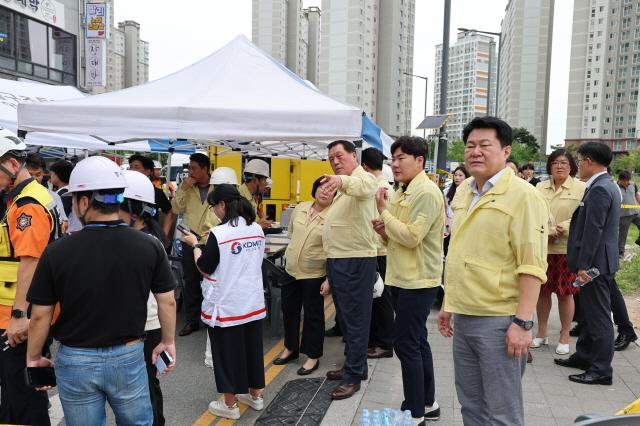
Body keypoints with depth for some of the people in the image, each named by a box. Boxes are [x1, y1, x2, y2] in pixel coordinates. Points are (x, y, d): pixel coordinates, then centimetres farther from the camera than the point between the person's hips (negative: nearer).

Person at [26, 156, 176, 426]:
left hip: (76, 361, 0)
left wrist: (33, 359, 9)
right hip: (129, 356, 1)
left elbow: (40, 316, -7)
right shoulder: (150, 247, -12)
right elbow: (167, 303, -5)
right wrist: (168, 342, 11)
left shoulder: (57, 252, -15)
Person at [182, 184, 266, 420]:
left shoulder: (218, 233, -19)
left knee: (228, 353, 7)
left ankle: (230, 405, 20)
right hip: (253, 302, 6)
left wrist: (195, 244, 3)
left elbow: (205, 268, -12)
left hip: (226, 306, -6)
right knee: (252, 347, 18)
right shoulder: (257, 229, 1)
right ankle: (255, 395, 33)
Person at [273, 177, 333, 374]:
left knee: (313, 315, 7)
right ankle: (290, 348, 37)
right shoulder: (300, 207, 2)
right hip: (290, 269, 6)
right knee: (288, 309, 17)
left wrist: (329, 279, -17)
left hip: (314, 274, -6)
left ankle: (313, 357, 23)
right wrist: (296, 250, 12)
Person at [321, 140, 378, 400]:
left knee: (355, 319, -1)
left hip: (356, 260, -10)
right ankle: (356, 366, 31)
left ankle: (353, 377, 8)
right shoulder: (343, 189, 21)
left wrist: (341, 180, -58)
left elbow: (362, 187, -37)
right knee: (345, 318, 18)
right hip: (337, 260, 10)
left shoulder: (363, 178, -10)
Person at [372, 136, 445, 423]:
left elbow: (411, 237, -24)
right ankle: (427, 403, 29)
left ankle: (414, 412, 10)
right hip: (402, 279, 10)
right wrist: (383, 230, -2)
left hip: (418, 281, -9)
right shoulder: (401, 192, 14)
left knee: (406, 344, -4)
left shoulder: (427, 193, -16)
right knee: (417, 342, 16)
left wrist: (384, 212, -15)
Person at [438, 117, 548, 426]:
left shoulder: (522, 196, -11)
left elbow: (532, 266, -16)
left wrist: (523, 323, -20)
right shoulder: (463, 192, 11)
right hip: (463, 318, 7)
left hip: (499, 321, -7)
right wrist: (448, 304, 18)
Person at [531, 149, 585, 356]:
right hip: (542, 246, 3)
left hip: (567, 248, -3)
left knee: (565, 293, 4)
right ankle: (541, 333, 24)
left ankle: (564, 337, 19)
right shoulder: (540, 187, 9)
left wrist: (563, 228, -17)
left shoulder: (581, 188, -1)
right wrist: (549, 231, -12)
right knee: (542, 290, 9)